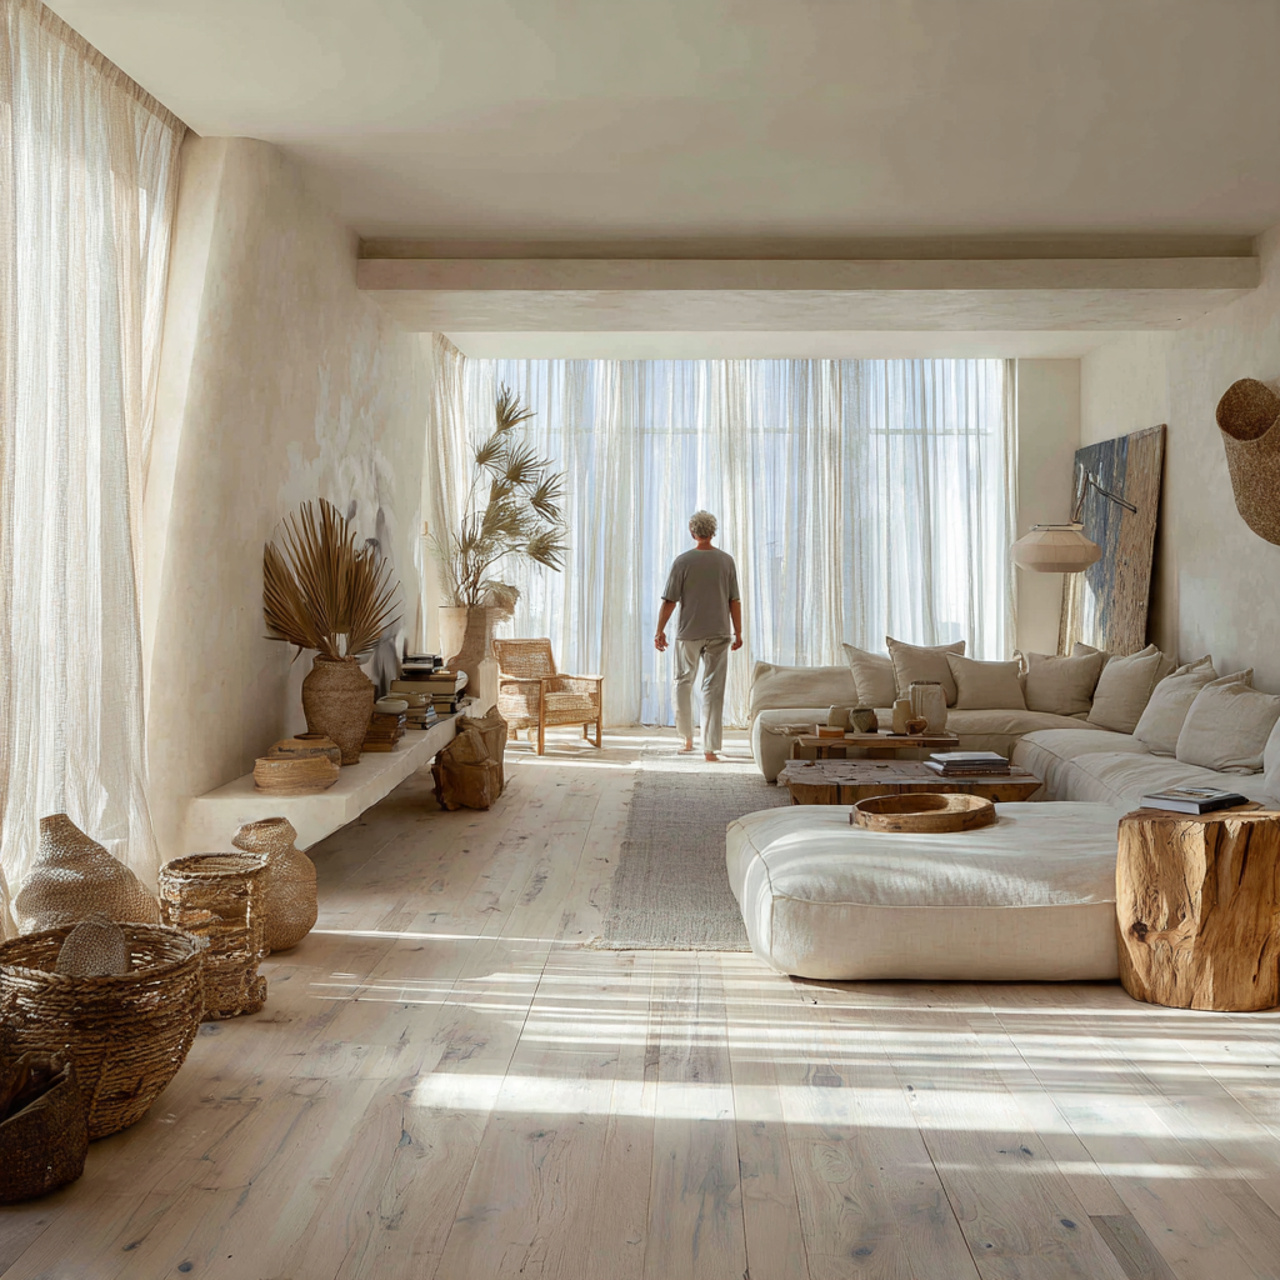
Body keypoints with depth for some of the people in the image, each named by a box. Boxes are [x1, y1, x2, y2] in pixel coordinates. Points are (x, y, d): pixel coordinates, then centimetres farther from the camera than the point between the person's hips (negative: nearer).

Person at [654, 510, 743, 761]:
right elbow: (734, 601, 2)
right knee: (714, 688, 2)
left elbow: (669, 601, -7)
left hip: (689, 632, -1)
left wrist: (660, 630, 3)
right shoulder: (726, 561, 0)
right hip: (718, 633, 1)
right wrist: (738, 633, 10)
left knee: (684, 682, 17)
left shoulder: (682, 561, -7)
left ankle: (687, 739, 22)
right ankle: (710, 748, -1)